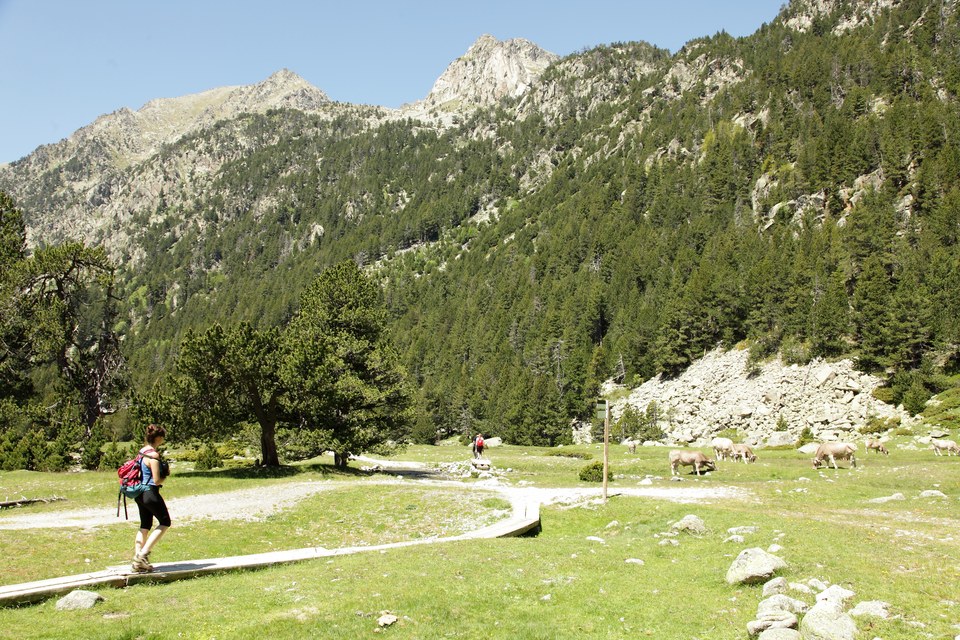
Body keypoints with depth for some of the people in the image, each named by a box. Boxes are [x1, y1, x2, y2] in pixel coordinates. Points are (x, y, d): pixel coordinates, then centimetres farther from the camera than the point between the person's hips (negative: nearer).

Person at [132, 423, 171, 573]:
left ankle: (138, 561, 15)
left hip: (140, 492, 9)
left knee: (145, 526, 15)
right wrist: (166, 474, -1)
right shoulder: (153, 455, -20)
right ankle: (143, 554, -1)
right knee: (165, 522, 6)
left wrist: (163, 470, 7)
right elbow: (157, 480, -20)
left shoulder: (142, 451, 8)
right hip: (150, 493, -9)